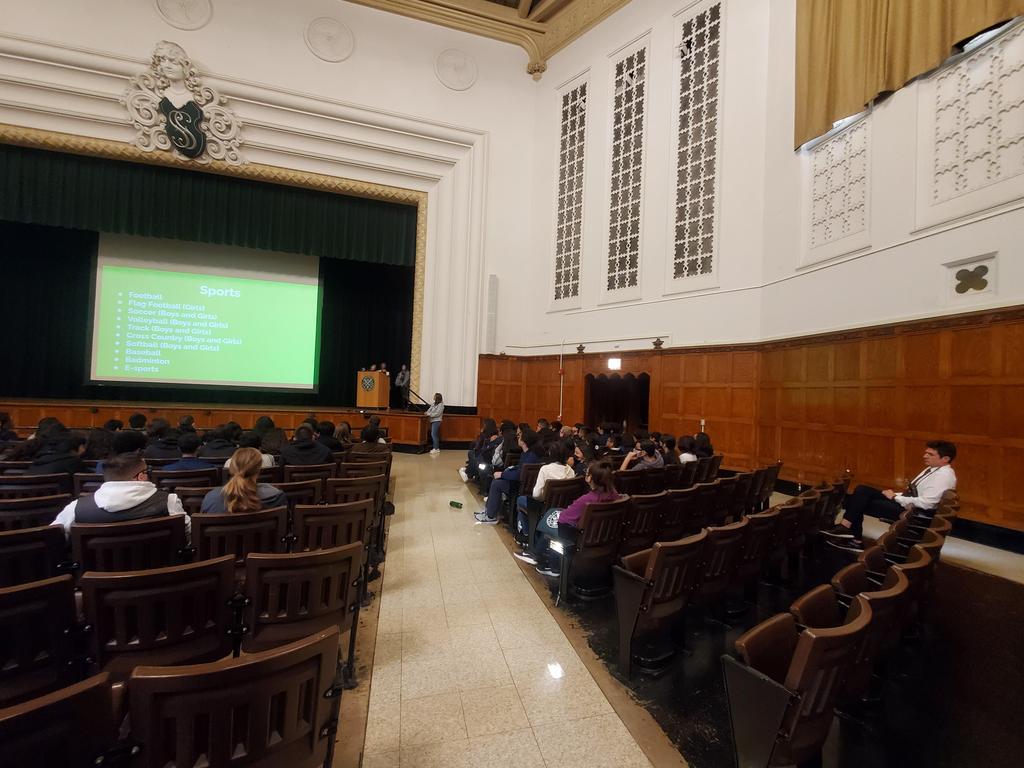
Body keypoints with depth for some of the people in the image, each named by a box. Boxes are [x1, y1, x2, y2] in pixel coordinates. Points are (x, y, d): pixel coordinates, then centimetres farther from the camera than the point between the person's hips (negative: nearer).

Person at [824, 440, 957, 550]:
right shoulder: (931, 469, 15)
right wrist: (895, 495, 5)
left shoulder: (944, 475, -16)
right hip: (905, 502, 10)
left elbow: (926, 503, -24)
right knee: (862, 490, -5)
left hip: (913, 511, -10)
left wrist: (895, 497, -15)